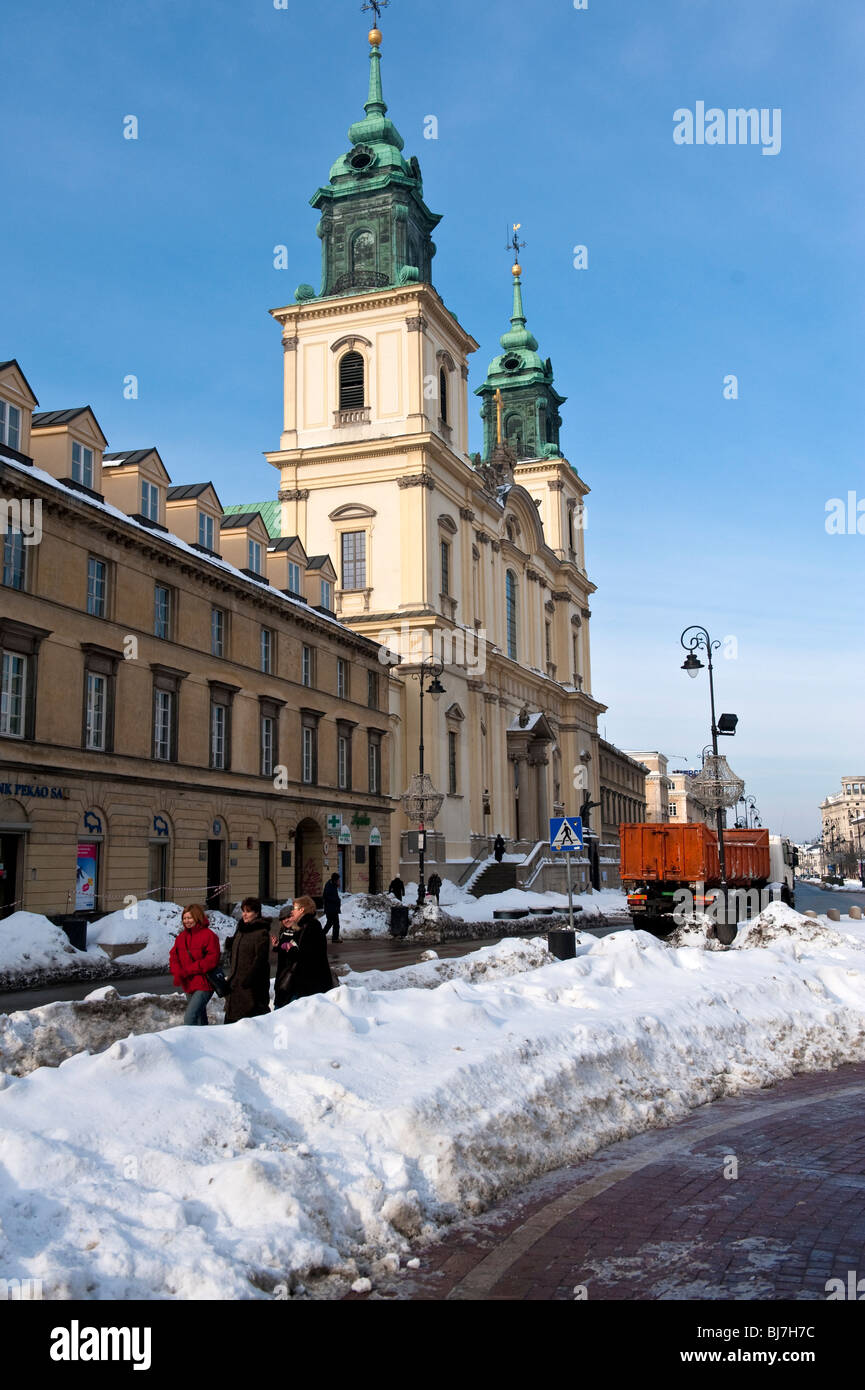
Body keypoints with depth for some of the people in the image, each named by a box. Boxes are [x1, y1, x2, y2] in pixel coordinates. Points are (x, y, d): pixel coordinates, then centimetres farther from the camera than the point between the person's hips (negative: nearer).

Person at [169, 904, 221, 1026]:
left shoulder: (209, 935, -11)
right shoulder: (181, 937, 10)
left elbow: (212, 959, -17)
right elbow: (174, 956, 10)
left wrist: (188, 970, -18)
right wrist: (177, 973, -11)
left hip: (203, 985, -7)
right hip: (188, 985, 7)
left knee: (190, 1017, -18)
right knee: (200, 1018, 20)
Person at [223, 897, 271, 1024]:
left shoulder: (262, 933, -11)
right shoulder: (240, 930, 16)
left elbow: (260, 959, -17)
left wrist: (248, 979, -19)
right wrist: (231, 975, 16)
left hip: (252, 985, -9)